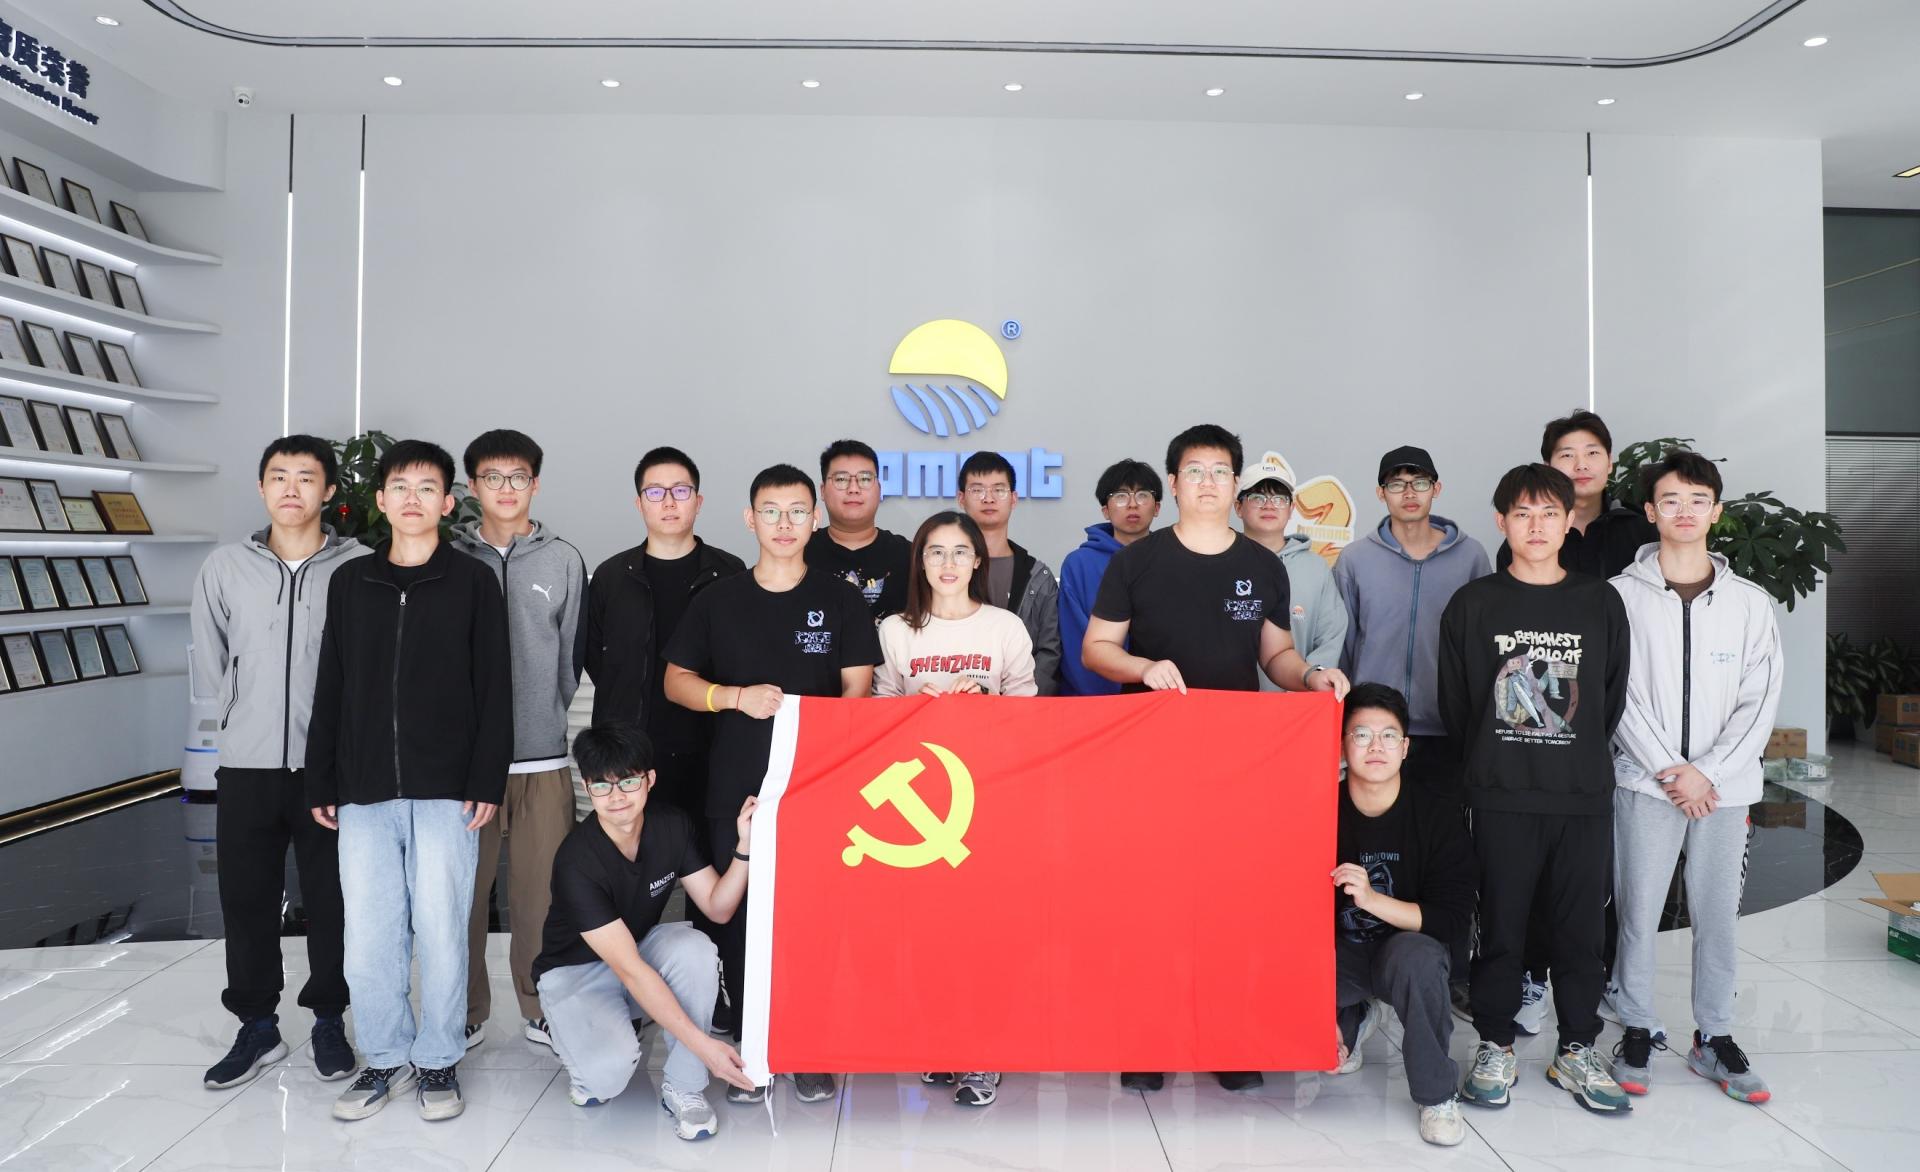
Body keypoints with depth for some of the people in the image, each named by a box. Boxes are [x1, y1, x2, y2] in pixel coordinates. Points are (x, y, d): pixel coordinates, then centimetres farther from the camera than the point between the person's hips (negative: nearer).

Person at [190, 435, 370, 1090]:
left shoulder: (361, 568, -6)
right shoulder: (224, 569, 4)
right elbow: (209, 669, 10)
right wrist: (255, 711, 5)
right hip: (247, 764, 3)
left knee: (332, 900, 8)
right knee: (246, 899, 11)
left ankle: (329, 1021, 26)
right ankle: (256, 1027, 28)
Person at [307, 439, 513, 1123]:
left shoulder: (473, 582, 2)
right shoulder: (351, 583, 11)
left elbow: (494, 689, -1)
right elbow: (330, 690, 13)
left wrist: (488, 781, -7)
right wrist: (320, 783, 10)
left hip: (447, 790, -3)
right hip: (364, 791, 3)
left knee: (441, 930, 2)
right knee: (368, 935, 6)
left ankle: (438, 1061, 19)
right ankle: (386, 1059, 24)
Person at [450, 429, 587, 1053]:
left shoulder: (564, 561, 8)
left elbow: (572, 655, 10)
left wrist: (545, 715, 8)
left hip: (542, 754, 1)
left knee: (541, 891, 5)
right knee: (463, 890, 6)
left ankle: (540, 1008, 21)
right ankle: (466, 1013, 21)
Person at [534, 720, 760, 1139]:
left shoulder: (673, 826, -15)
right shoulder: (576, 860, -31)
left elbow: (718, 908, -10)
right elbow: (629, 970, -32)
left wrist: (745, 848, -29)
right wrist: (704, 1045, -35)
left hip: (643, 946, 4)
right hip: (575, 971, -4)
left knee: (696, 948, -30)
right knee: (610, 1069, -32)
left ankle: (683, 1089, -12)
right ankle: (582, 1046, 7)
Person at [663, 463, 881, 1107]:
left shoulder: (842, 601, 5)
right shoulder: (718, 600, 8)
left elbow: (858, 691, 3)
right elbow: (677, 681, 9)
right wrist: (738, 697, -8)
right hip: (737, 788, 1)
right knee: (740, 916, 6)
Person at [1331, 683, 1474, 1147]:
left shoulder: (1433, 814, -12)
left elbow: (1452, 919, -16)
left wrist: (1372, 898, -32)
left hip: (1407, 948, -2)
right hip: (1338, 953, 2)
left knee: (1415, 955, -36)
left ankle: (1437, 1096, -11)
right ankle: (1354, 1018, 15)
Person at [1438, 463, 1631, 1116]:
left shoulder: (1601, 604, 5)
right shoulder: (1473, 605, 1)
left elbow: (1613, 701, 10)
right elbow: (1454, 703, 5)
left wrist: (1581, 760, 10)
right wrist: (1489, 768, 8)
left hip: (1584, 798, 2)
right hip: (1501, 800, -1)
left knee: (1580, 928, 10)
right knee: (1501, 928, 6)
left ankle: (1577, 1053, 25)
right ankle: (1494, 1049, 21)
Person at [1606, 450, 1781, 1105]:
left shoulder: (1750, 603, 5)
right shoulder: (1620, 596, -2)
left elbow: (1760, 701, 1)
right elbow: (1616, 695, -5)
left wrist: (1708, 773, -10)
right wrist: (1670, 770, -11)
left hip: (1725, 786, 2)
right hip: (1645, 783, -2)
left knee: (1718, 916, 10)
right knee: (1638, 914, 3)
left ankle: (1713, 1038, 25)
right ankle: (1637, 1032, 18)